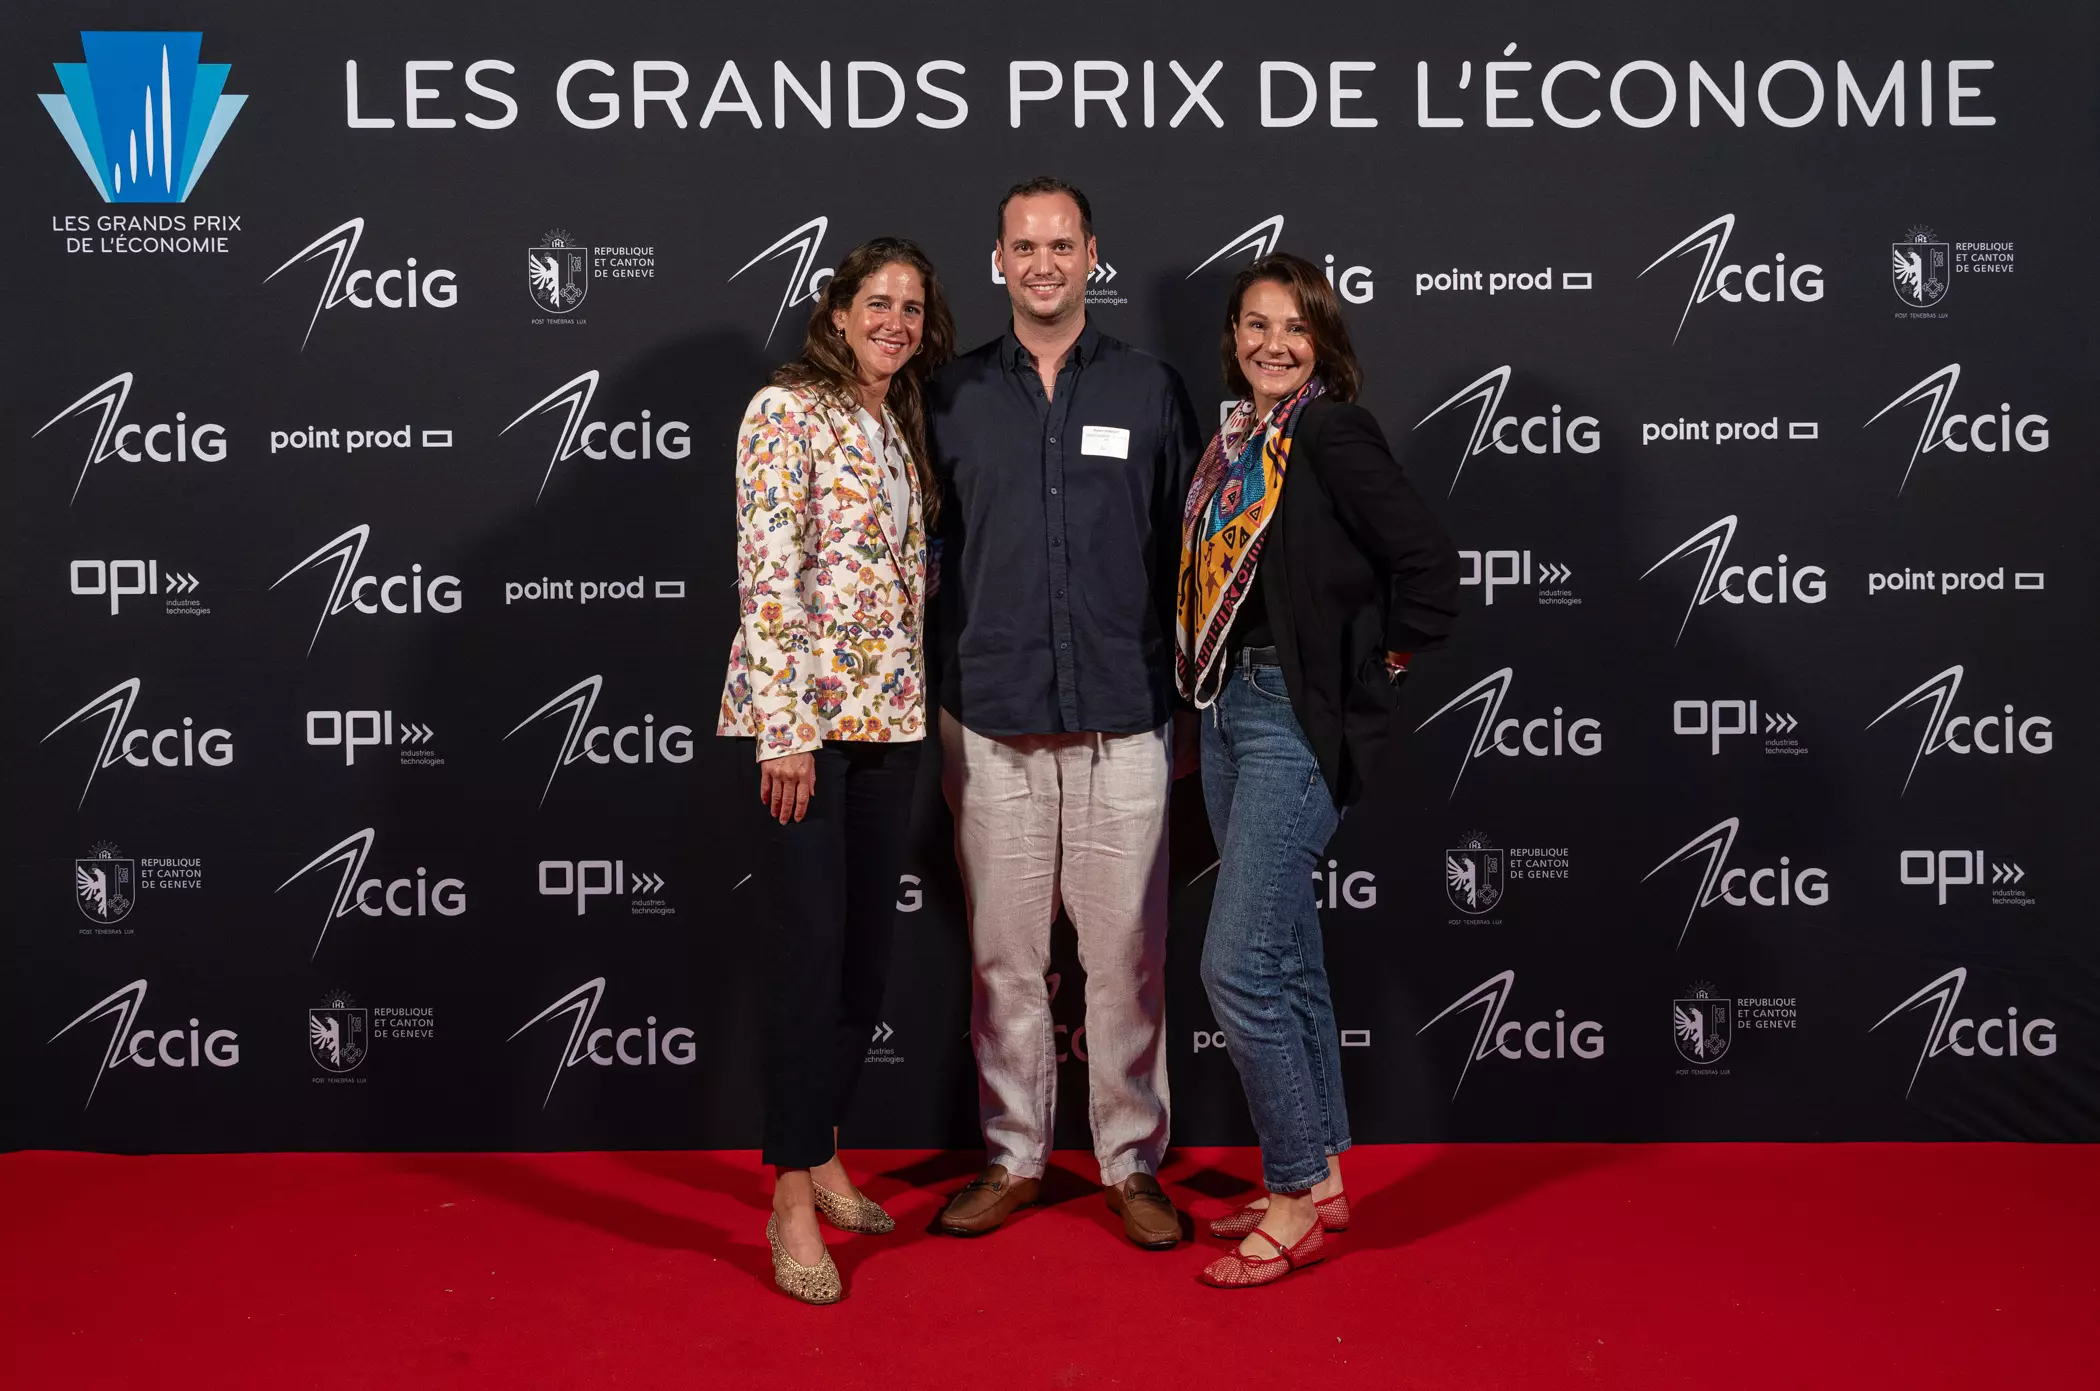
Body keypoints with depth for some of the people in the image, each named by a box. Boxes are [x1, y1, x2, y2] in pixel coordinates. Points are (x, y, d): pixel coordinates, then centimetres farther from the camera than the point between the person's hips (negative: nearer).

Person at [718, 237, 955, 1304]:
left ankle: (822, 1152, 27)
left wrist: (915, 704, 13)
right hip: (804, 714, -7)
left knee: (867, 943, 11)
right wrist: (787, 731, -18)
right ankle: (793, 1199, 5)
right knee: (812, 946, -6)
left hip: (890, 717, 7)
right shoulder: (789, 411, -7)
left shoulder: (904, 426, 17)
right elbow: (767, 574, -14)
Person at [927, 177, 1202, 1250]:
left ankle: (1132, 1162, 19)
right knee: (1003, 957, 8)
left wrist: (1192, 708, 5)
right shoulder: (954, 396, 8)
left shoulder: (1150, 390, 6)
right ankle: (1013, 1157, 23)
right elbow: (925, 558, 9)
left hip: (1121, 720, -1)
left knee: (1127, 956, 4)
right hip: (991, 725, 1)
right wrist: (925, 712, 6)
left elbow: (1186, 557, 8)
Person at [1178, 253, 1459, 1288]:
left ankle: (1294, 1201, 5)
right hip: (1229, 707, 9)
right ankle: (1319, 1176, 26)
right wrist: (1210, 680, 10)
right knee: (1285, 954, 14)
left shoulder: (1332, 434, -11)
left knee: (1237, 963, -10)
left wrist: (1384, 662, -7)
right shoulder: (1234, 443, 13)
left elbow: (1426, 559, -17)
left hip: (1301, 717, -8)